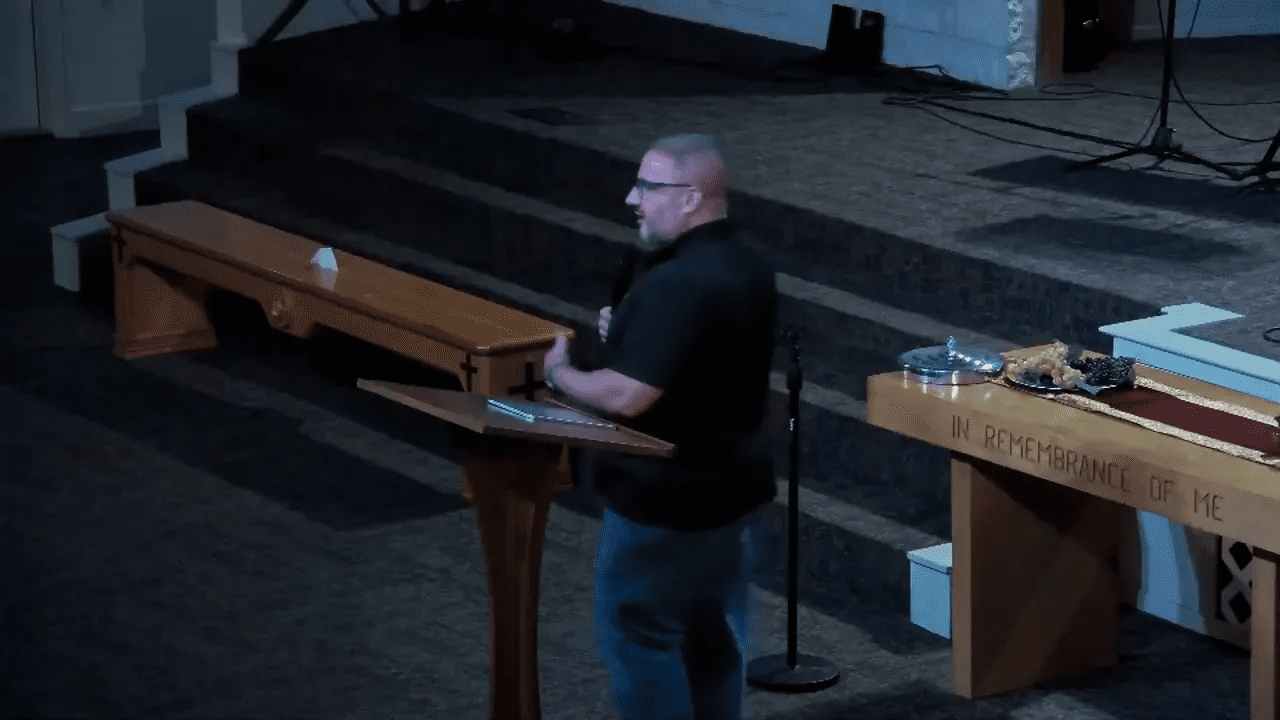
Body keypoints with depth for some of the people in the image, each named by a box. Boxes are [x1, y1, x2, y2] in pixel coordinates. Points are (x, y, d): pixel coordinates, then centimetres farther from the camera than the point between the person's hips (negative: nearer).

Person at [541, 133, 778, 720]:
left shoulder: (677, 285, -26)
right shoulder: (749, 268, 6)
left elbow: (627, 397, -29)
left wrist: (560, 373, -11)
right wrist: (625, 334, 6)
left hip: (665, 499, -9)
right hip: (734, 487, 9)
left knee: (636, 631, 2)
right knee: (715, 632, 16)